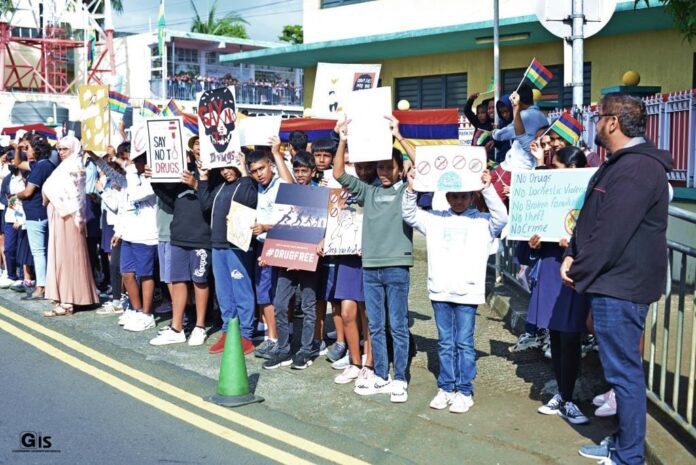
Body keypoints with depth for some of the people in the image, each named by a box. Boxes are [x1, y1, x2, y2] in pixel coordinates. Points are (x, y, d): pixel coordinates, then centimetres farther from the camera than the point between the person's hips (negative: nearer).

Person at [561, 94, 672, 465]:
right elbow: (590, 218, 18)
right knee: (621, 367, 18)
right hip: (611, 281, 11)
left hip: (620, 284, -11)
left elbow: (611, 233, -23)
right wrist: (573, 255, 5)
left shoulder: (637, 168, -20)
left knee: (624, 370, -2)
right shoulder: (619, 164, 16)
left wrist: (579, 273, -13)